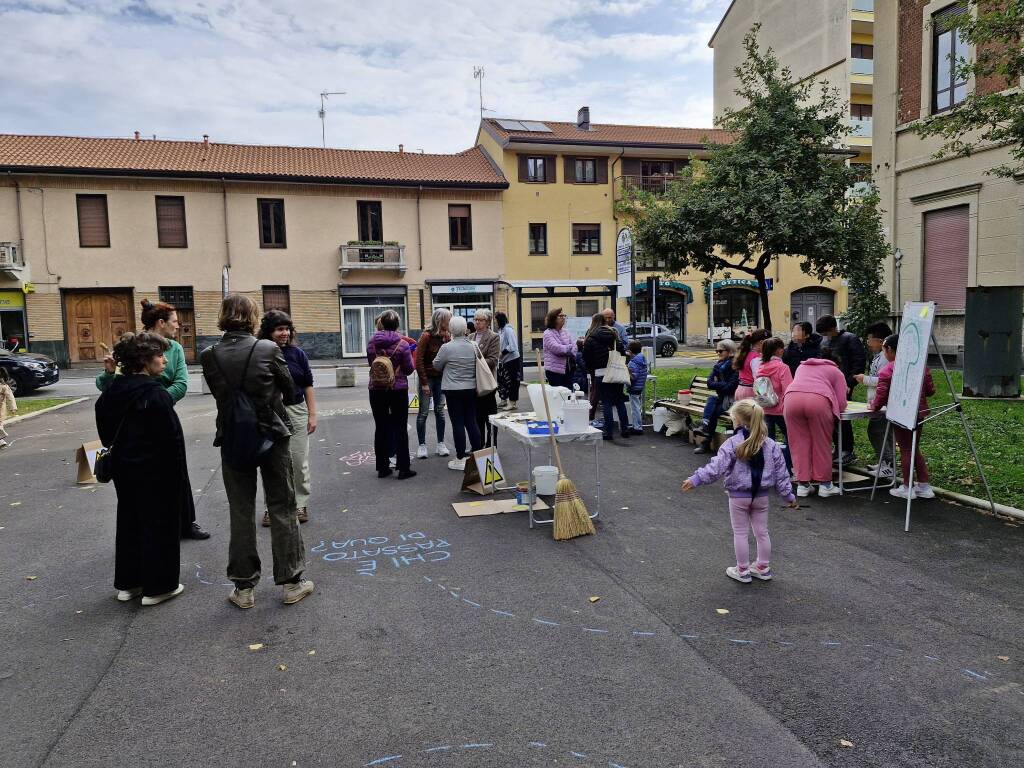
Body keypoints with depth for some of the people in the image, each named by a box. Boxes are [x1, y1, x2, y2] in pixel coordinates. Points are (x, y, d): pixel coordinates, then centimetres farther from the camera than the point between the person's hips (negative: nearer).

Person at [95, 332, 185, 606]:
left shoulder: (112, 389, 4)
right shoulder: (156, 394, -20)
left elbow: (106, 431, 12)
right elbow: (172, 437, -20)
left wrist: (118, 449, 20)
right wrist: (177, 473, -12)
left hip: (123, 467, 8)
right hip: (156, 471, -8)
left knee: (129, 522, 17)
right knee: (159, 525, 4)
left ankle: (127, 583, 28)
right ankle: (157, 586, 12)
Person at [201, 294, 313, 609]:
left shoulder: (209, 356, -7)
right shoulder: (268, 349, -13)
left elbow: (220, 394, 4)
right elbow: (290, 390, -1)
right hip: (273, 436, -1)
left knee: (241, 513, 11)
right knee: (282, 509, 10)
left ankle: (244, 587, 18)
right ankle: (290, 582, 16)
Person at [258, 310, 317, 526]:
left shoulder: (297, 353, 2)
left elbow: (308, 386, 6)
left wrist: (312, 415, 3)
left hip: (296, 411, 1)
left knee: (299, 460, 5)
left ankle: (300, 504, 19)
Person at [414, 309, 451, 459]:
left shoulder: (446, 336, 2)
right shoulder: (426, 336, -14)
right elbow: (419, 361, -14)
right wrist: (424, 383, -15)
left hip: (441, 378, 5)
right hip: (427, 377, -5)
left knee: (440, 411, 9)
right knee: (423, 412, 2)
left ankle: (441, 443, 17)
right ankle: (422, 445, 10)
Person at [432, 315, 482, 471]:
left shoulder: (447, 347, -14)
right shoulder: (473, 346, -1)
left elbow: (436, 365, 0)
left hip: (453, 390, -4)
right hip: (471, 388, 4)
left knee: (458, 424, 1)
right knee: (471, 422, 12)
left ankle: (460, 459, 5)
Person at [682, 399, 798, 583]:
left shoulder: (733, 444, -15)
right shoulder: (771, 444, -1)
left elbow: (717, 467, -23)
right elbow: (780, 473, 2)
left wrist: (696, 479, -24)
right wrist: (788, 495, 10)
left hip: (738, 496, -4)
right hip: (762, 495, 4)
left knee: (740, 533, 8)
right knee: (762, 532, 16)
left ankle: (742, 571, 17)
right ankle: (763, 568, 27)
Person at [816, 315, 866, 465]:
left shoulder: (850, 339, -4)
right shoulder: (824, 342, 17)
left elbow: (860, 362, -9)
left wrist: (850, 383, -15)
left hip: (843, 386, -7)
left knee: (842, 417, -6)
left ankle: (848, 451, 4)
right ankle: (838, 448, 18)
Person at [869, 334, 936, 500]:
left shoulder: (887, 371, -14)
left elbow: (881, 396, -15)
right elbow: (930, 390, 10)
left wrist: (874, 406, 4)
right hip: (919, 412, 6)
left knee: (905, 450, 3)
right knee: (915, 448, 18)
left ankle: (907, 488, 12)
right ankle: (925, 486, 21)